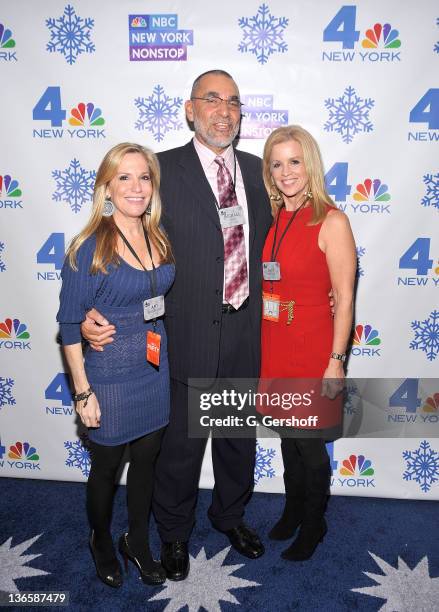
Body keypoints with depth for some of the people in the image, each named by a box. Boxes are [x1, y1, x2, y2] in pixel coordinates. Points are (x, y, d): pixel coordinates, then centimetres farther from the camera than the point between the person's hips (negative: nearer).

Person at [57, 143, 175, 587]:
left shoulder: (159, 238, 0)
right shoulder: (89, 248, -16)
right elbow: (69, 326, -12)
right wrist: (83, 392, -12)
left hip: (156, 370, 5)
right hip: (111, 376, -5)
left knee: (146, 460, 20)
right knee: (106, 468, 17)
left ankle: (137, 542, 44)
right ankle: (102, 543, 45)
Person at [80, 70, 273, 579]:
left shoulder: (256, 170, 7)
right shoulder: (164, 169, -9)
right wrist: (95, 310, -24)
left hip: (247, 330, 5)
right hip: (193, 333, -4)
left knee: (239, 436, 22)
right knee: (182, 444, 12)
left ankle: (231, 515, 50)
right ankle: (174, 533, 41)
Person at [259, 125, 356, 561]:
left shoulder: (331, 221, -11)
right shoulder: (270, 218, 5)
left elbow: (344, 297, -12)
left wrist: (335, 361, -14)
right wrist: (258, 342, 7)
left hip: (310, 348, -5)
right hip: (272, 345, 5)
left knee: (309, 441, 9)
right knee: (287, 435, 20)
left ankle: (313, 524, 35)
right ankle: (292, 510, 43)